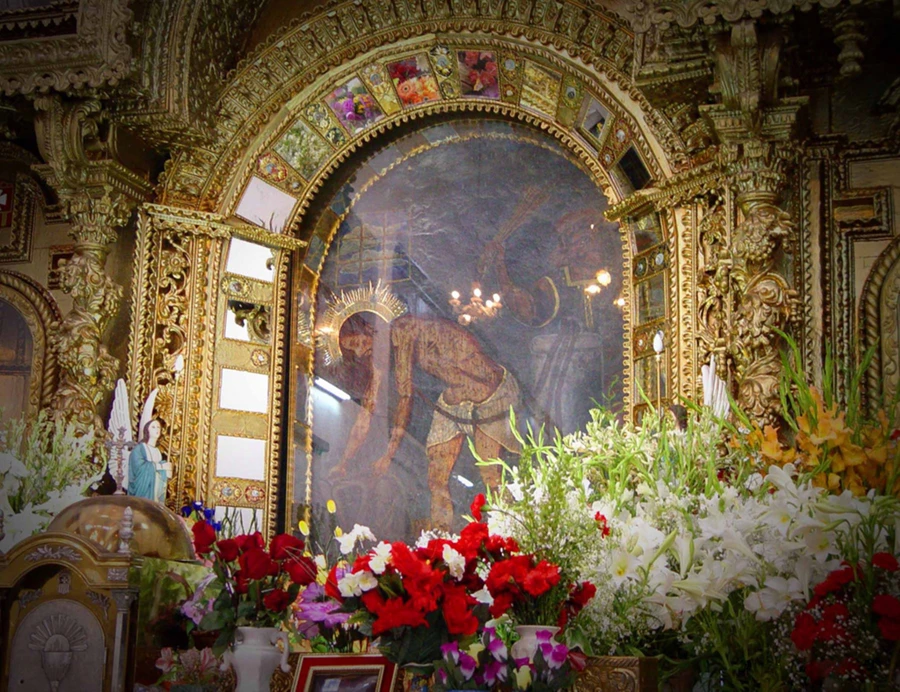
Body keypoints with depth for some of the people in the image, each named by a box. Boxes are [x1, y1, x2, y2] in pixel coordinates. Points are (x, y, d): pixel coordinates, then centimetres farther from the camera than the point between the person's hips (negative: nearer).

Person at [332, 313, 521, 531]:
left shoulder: (401, 330, -19)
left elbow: (405, 396, -19)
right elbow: (368, 409, 13)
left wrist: (389, 453, -13)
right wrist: (343, 464, 11)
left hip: (494, 396, -8)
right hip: (454, 402, 8)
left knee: (493, 481, -11)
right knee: (437, 480, 0)